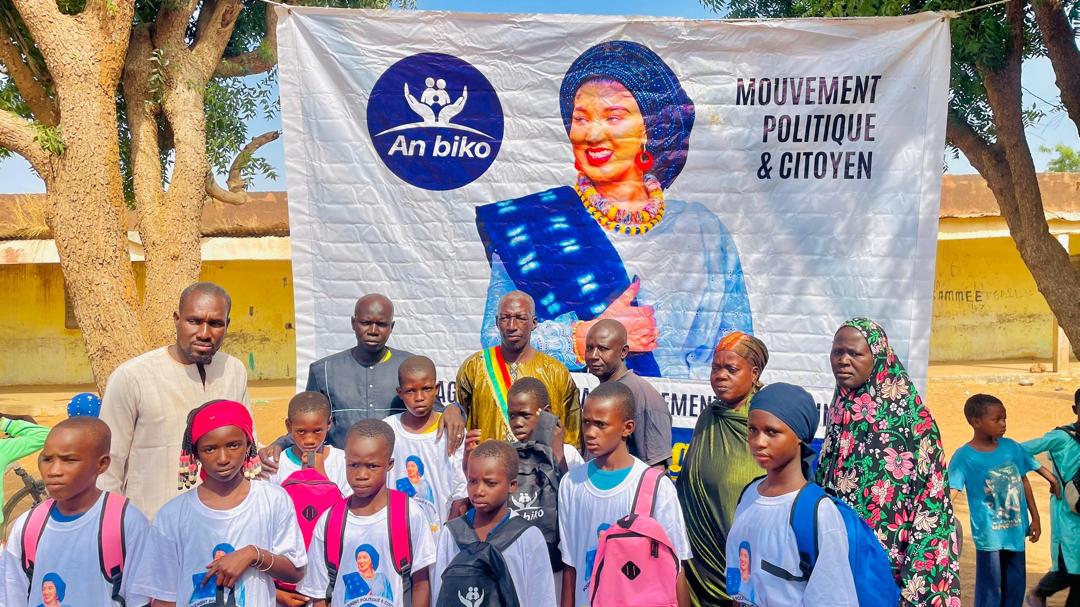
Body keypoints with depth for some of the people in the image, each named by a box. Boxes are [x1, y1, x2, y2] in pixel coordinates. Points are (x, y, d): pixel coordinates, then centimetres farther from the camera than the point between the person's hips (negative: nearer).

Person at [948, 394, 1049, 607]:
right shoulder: (964, 456, -13)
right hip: (988, 534, -5)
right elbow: (951, 491, -18)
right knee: (990, 589, 4)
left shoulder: (1011, 447, 1)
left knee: (1016, 586, 17)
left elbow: (1024, 482, 11)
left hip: (1015, 530, 5)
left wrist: (1035, 518, 12)